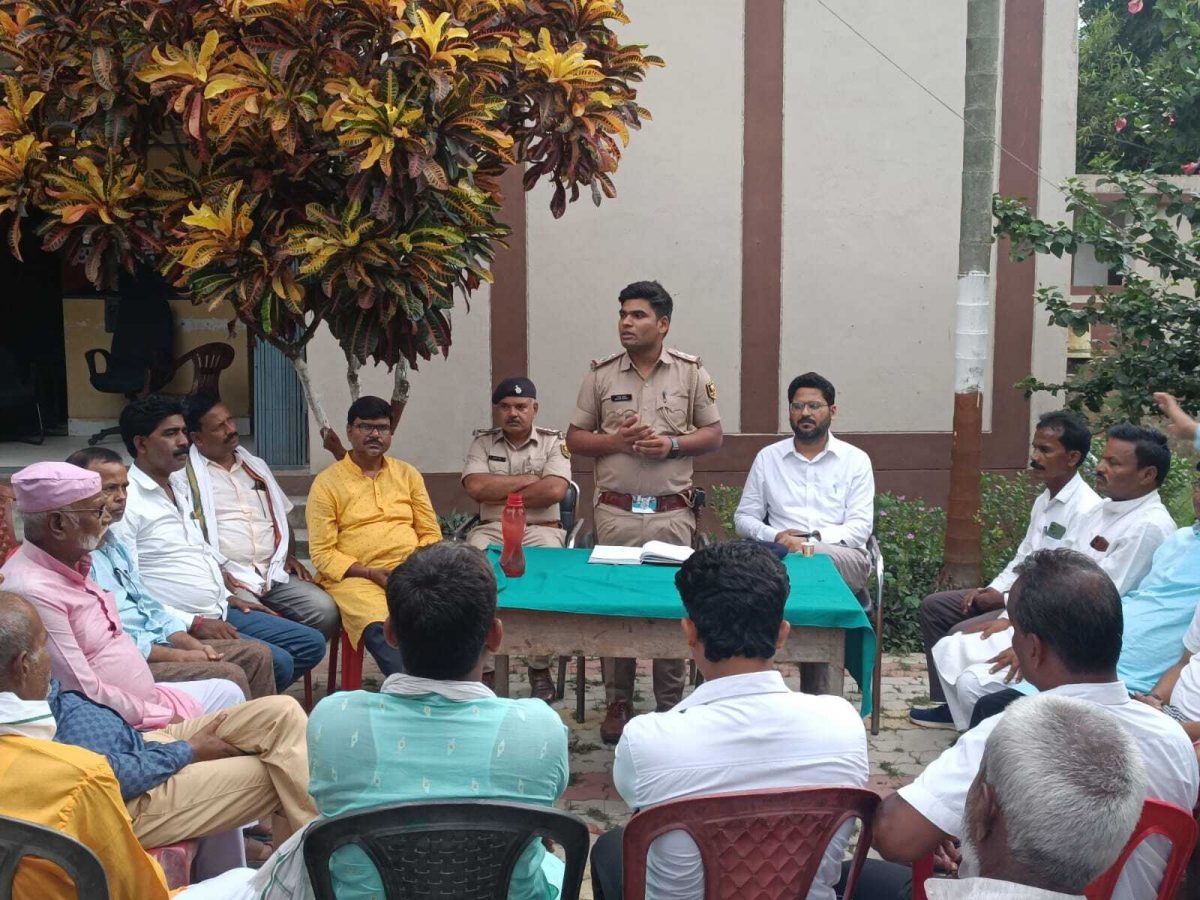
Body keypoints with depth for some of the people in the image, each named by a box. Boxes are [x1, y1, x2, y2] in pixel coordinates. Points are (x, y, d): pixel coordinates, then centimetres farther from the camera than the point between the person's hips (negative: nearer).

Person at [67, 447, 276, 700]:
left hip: (158, 642, 10)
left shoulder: (114, 545, 17)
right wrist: (181, 656, -15)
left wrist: (193, 645, 4)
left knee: (256, 654, 2)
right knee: (229, 676, -22)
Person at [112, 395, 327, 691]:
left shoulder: (180, 485, 15)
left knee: (311, 643, 5)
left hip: (220, 613, 9)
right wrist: (194, 623, -20)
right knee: (277, 663, -24)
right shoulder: (125, 501, -15)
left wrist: (227, 596, 14)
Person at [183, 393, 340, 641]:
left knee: (326, 611, -18)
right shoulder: (187, 474, 2)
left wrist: (289, 554, 11)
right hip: (226, 577, -5)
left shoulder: (256, 466, 24)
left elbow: (282, 517, 30)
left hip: (275, 573, 6)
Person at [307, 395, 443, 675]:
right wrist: (370, 573, -13)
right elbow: (322, 553, 0)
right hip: (354, 577, -3)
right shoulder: (326, 482, 6)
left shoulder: (408, 474, 18)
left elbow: (431, 534, 16)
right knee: (380, 628, -37)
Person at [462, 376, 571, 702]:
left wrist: (498, 495, -6)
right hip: (491, 530, 2)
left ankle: (540, 668, -14)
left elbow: (555, 490, -11)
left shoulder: (553, 442, 7)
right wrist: (529, 479, -5)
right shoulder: (482, 443, 12)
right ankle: (481, 667, -18)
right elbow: (476, 487, -6)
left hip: (540, 530, -1)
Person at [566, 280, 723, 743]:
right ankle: (617, 704, 18)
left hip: (672, 513, -1)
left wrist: (673, 445, -12)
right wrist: (616, 440, -11)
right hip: (616, 512, 1)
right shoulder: (601, 374, 5)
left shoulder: (691, 372, 4)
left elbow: (713, 435, 6)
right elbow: (575, 438, 7)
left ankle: (670, 705, 17)